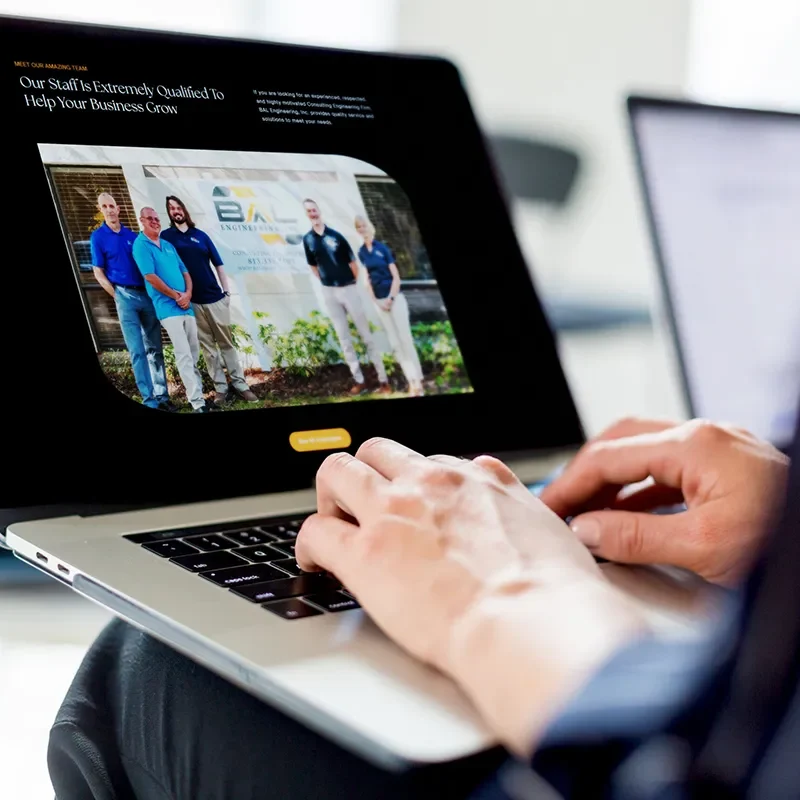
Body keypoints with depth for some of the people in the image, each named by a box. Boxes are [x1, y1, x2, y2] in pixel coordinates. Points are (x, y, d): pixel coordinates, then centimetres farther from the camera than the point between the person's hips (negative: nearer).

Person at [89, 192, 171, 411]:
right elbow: (98, 272, 0)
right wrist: (118, 296, -6)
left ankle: (162, 396, 11)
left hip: (147, 294, 4)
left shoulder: (132, 235, 11)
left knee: (155, 348, 6)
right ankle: (149, 399, -5)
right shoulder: (98, 237, 0)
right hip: (125, 296, -4)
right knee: (137, 351, -6)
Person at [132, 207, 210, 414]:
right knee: (184, 355, -14)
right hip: (168, 307, -7)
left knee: (194, 353, 9)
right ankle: (197, 402, -17)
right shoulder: (141, 245, -5)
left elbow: (185, 272, 16)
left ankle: (197, 393, 19)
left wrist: (187, 294, -3)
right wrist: (176, 296, -12)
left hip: (185, 305, 7)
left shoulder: (168, 245, 17)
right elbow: (150, 276, -13)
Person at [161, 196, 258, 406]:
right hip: (191, 301, -1)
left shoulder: (201, 235, 8)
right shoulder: (166, 236, 3)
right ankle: (220, 388, 7)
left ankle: (239, 383, 10)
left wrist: (227, 291, 4)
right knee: (207, 346, 3)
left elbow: (218, 264, 10)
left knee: (226, 342, 5)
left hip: (215, 297, 1)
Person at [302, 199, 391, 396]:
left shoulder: (336, 235, -9)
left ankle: (383, 379, 3)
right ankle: (359, 381, 11)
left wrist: (355, 283, 5)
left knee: (366, 334, 1)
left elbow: (352, 261, -1)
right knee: (344, 338, 5)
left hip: (348, 288, -3)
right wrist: (325, 282, 11)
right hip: (329, 292, 3)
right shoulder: (307, 239, 0)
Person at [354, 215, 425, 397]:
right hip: (379, 302, 3)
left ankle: (418, 380, -8)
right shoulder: (361, 252, 5)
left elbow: (396, 276, -4)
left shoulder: (382, 248, -2)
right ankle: (411, 381, 4)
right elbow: (367, 279, 7)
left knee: (405, 338, -8)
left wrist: (390, 298, -10)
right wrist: (375, 300, -2)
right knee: (395, 343, 2)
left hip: (395, 298, -3)